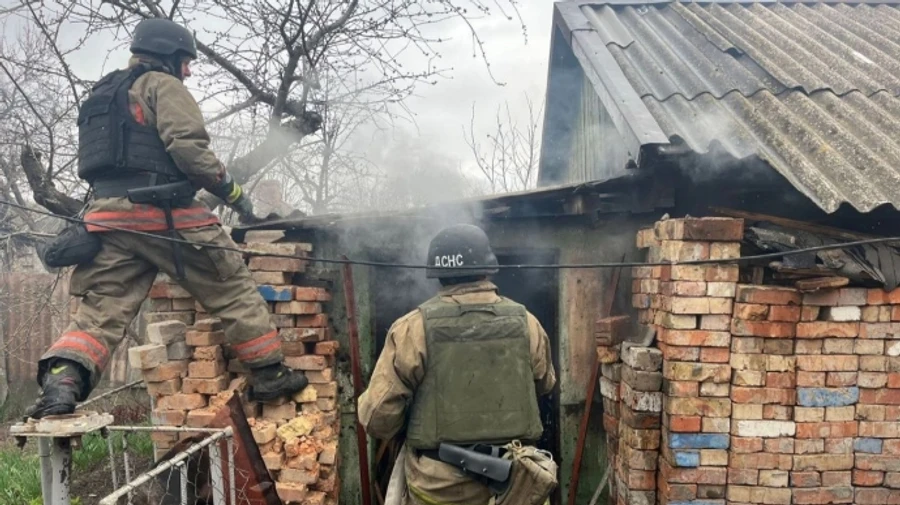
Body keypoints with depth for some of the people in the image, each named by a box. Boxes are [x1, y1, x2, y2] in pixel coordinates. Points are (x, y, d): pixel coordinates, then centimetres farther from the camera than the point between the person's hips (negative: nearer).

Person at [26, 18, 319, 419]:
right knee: (233, 289, 4)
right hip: (165, 214, -7)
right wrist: (232, 190, -6)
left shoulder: (104, 95, 30)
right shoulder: (162, 85, 2)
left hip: (109, 214, 8)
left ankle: (61, 381, -21)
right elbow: (188, 146, -13)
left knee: (100, 310, 1)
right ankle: (268, 375, 9)